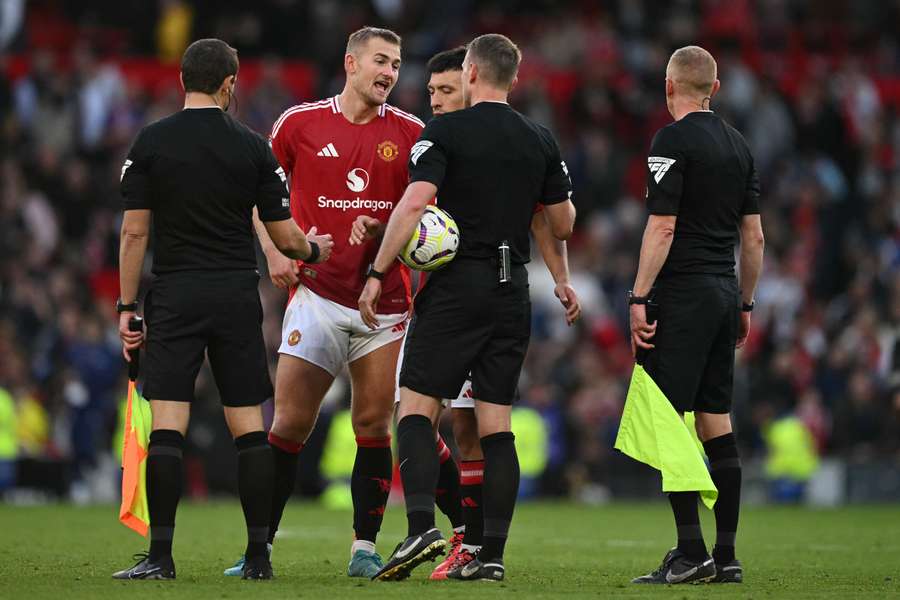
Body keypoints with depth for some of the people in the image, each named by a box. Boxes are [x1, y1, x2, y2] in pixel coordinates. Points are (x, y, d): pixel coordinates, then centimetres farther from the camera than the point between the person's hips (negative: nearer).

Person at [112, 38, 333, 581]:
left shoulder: (151, 143, -1)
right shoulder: (253, 148, 1)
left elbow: (135, 232, -3)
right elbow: (285, 237, 4)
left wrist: (127, 307, 3)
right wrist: (315, 249, 26)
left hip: (175, 296, -1)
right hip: (238, 294, 1)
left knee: (167, 428, -4)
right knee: (250, 428, 5)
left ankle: (161, 555, -10)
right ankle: (259, 555, 5)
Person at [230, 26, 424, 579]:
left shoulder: (409, 133, 4)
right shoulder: (299, 123, 1)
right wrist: (274, 251, 0)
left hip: (384, 299, 1)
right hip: (317, 292, -1)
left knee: (374, 424, 1)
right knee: (289, 423, -4)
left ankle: (366, 548, 9)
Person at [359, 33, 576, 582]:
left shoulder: (445, 132, -6)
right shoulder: (541, 141, 8)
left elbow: (414, 204, -16)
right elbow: (563, 224, 12)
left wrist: (377, 274, -13)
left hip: (458, 285, -5)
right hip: (513, 290, 5)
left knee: (417, 407, -2)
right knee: (497, 423, 5)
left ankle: (422, 525, -20)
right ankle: (493, 554, 1)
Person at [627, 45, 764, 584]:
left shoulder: (673, 140, -9)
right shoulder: (738, 145, 14)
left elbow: (662, 227, -15)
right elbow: (754, 235, 15)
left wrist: (639, 298, -13)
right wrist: (746, 304, 22)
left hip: (683, 296, -7)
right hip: (724, 293, 7)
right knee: (718, 424, 8)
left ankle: (691, 551, -14)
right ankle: (727, 557, 6)